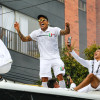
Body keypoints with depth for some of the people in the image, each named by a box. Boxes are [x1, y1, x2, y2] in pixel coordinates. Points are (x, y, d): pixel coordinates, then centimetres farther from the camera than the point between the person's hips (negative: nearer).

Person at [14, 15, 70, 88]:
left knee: (60, 76, -13)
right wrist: (18, 31, -5)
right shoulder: (36, 33, 8)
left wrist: (67, 27, -35)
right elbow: (24, 39, 11)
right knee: (44, 78, -8)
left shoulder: (54, 30, 0)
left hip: (55, 58, -2)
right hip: (44, 59, 2)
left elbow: (66, 32, -12)